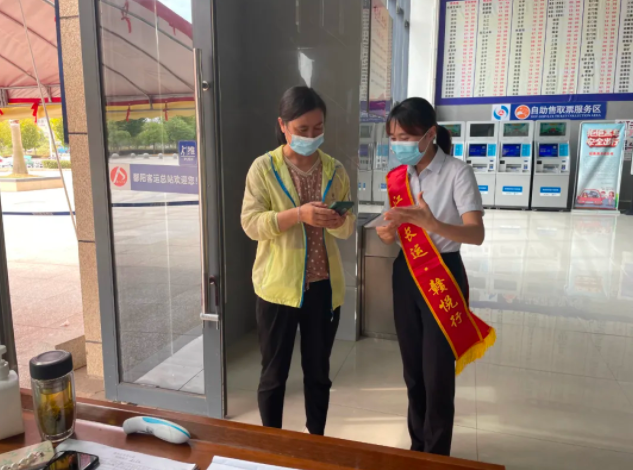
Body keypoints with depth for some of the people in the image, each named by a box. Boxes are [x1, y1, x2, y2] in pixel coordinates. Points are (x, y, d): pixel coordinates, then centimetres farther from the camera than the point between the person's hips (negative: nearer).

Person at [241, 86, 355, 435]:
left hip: (324, 285, 3)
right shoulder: (264, 168, -6)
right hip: (277, 286, -2)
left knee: (318, 371, 17)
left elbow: (348, 228, 4)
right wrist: (298, 214, -26)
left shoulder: (334, 170, 3)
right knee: (274, 373, 11)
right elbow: (251, 223, -12)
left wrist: (336, 221, -20)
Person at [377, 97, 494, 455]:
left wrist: (431, 223, -40)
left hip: (443, 277, -5)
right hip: (406, 275, 5)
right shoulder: (398, 177, 4)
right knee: (413, 371, 15)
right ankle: (417, 446, 34)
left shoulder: (457, 172, -13)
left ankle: (436, 456, 22)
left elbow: (477, 234, -23)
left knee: (437, 375, 0)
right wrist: (388, 233, -11)